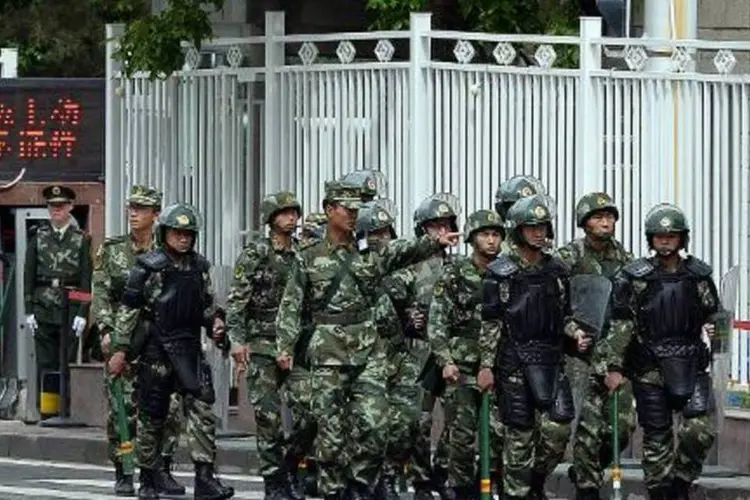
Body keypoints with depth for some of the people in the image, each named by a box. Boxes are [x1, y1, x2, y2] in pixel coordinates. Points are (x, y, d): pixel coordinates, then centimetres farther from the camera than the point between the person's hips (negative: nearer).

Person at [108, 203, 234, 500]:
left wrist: (215, 321, 1)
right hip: (156, 345, -4)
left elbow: (207, 305, 22)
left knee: (202, 408, -11)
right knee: (151, 416, 3)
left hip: (189, 347, 4)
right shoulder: (149, 267, -5)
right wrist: (120, 350, -7)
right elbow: (128, 310, -4)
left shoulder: (199, 267, 10)